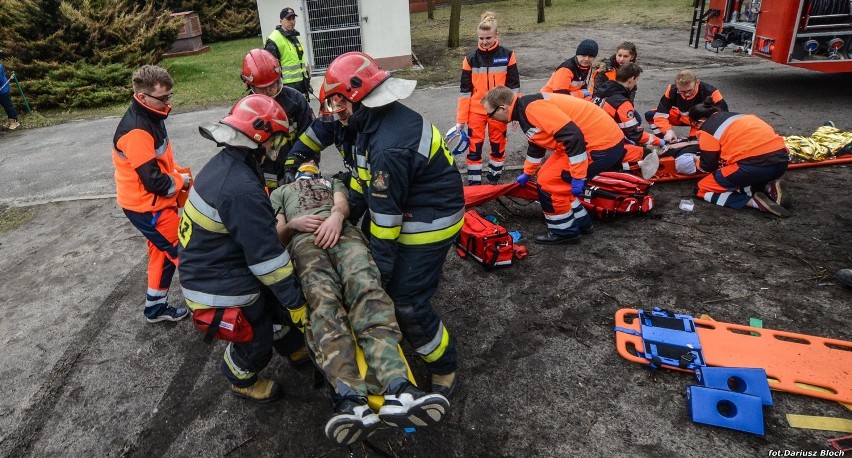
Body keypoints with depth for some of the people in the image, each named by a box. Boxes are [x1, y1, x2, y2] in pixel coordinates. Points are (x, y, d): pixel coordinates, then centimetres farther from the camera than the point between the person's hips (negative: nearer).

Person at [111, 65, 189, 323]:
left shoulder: (150, 117, 4)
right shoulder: (136, 131, -26)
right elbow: (154, 181, -27)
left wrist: (179, 175, 0)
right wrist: (180, 181, -10)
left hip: (155, 201, 10)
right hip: (147, 206, -10)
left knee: (162, 251, 18)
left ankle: (156, 308, 32)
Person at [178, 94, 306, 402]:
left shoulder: (224, 163, -1)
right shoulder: (242, 190, -32)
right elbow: (266, 256, -28)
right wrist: (296, 302, -20)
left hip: (204, 269, 9)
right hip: (219, 290, -9)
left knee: (275, 302, 22)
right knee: (255, 341, 13)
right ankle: (242, 382, 44)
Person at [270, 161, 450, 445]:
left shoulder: (332, 182, 42)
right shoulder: (280, 192, 41)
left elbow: (343, 204, 18)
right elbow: (278, 235, 25)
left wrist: (336, 215, -8)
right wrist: (292, 224, 1)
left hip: (343, 231, 1)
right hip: (303, 239, 0)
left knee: (365, 286, -33)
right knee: (323, 300, -34)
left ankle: (397, 390, -56)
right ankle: (350, 399, -57)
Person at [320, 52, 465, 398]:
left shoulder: (388, 148, -31)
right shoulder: (386, 116, 0)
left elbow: (386, 214, -25)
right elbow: (365, 177, 10)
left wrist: (379, 272, -15)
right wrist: (345, 214, 8)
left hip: (428, 225, -10)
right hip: (413, 211, 10)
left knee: (407, 301, -5)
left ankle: (445, 369, 16)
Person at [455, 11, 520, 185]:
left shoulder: (507, 55, -4)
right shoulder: (471, 58, -2)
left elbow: (514, 86, 0)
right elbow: (465, 90, 0)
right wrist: (461, 118, -2)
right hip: (476, 111, 0)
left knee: (498, 145, 11)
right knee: (475, 147, 2)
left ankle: (494, 179, 28)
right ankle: (474, 183, 13)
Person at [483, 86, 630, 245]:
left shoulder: (532, 107, -20)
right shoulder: (525, 109, 12)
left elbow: (573, 136, -27)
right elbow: (536, 146, 30)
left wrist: (578, 177, -22)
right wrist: (527, 174, 43)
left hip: (603, 147, -10)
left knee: (548, 182, -5)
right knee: (556, 178, 18)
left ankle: (565, 231, 11)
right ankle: (580, 221, 30)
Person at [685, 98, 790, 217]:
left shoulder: (707, 129, 1)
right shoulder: (733, 115, 23)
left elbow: (708, 166, 6)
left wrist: (698, 163, 28)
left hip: (756, 165, -8)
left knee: (701, 189, 6)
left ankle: (755, 202, -7)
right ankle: (769, 188, 8)